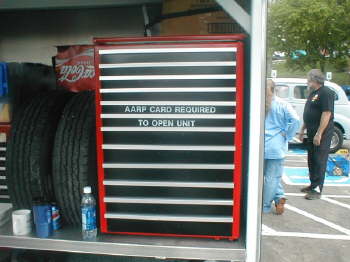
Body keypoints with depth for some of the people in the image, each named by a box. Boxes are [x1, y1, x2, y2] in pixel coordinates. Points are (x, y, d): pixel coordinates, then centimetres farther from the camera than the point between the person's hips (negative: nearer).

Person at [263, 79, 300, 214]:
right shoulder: (282, 104, -4)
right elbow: (295, 120, -14)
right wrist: (287, 136, -4)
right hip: (276, 147, 0)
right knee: (273, 176, 10)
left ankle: (279, 196, 10)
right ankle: (265, 207, 13)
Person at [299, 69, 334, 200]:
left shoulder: (326, 93, -14)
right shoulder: (313, 93, 15)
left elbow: (327, 114, -21)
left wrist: (319, 134, -24)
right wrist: (303, 129, 20)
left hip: (322, 133, -9)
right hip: (312, 132, 9)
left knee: (319, 161, -4)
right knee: (311, 160, 15)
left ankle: (317, 190, 3)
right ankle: (313, 185, 26)